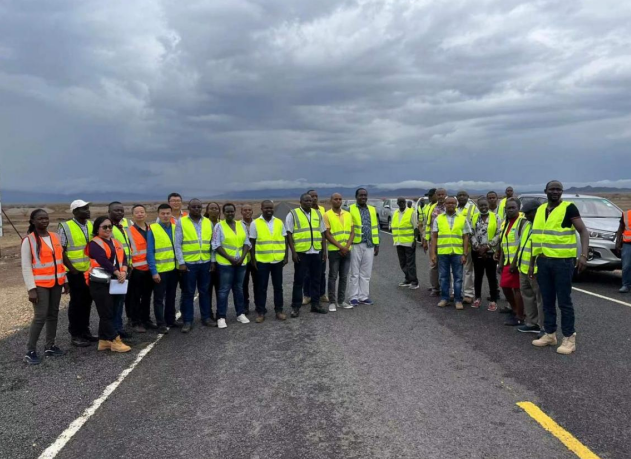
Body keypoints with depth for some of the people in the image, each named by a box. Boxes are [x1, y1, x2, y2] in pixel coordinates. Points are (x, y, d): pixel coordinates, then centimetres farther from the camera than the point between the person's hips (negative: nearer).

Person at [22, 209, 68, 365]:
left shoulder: (55, 237, 8)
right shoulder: (29, 240, -8)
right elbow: (26, 267, -11)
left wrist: (65, 280, 13)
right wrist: (31, 289, -16)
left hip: (56, 283, 6)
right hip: (40, 285, -6)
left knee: (53, 314, 11)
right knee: (40, 316, -8)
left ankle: (50, 346, 21)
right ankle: (30, 351, 2)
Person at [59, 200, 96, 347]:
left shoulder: (92, 225, 8)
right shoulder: (65, 227, -9)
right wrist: (72, 269, -14)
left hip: (90, 271, 5)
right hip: (75, 272, -5)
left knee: (87, 301, 12)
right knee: (76, 302, 2)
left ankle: (85, 331, 25)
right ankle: (75, 335, 13)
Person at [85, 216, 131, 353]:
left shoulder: (116, 243, 16)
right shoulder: (94, 243, -6)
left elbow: (123, 258, 5)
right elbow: (103, 260, -19)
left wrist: (123, 271, -13)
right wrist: (117, 272, -21)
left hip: (115, 282, 7)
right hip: (100, 283, -7)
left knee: (109, 313, 11)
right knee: (107, 313, -3)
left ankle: (104, 341, 19)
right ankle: (115, 341, -1)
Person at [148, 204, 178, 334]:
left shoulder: (176, 228, 6)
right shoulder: (152, 229, -8)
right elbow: (150, 252, -11)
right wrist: (153, 271, -15)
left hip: (174, 269, 5)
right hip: (159, 270, -5)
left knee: (171, 296, 15)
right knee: (159, 298, 3)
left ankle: (170, 320, 26)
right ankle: (161, 324, 10)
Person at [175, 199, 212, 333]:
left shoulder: (208, 222, 8)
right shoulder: (181, 222, -2)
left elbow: (212, 243, 10)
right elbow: (177, 244, -5)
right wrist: (181, 262, -11)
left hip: (205, 262, 3)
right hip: (188, 263, -3)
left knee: (204, 291, 11)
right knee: (188, 293, 4)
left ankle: (206, 318, 22)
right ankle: (187, 321, 11)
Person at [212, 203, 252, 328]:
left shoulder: (242, 225, 8)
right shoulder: (219, 226, -4)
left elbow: (247, 243, 7)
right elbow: (216, 245, -9)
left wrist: (242, 257, -7)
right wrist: (230, 258, -15)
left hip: (241, 262, 4)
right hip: (225, 263, -4)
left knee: (239, 288, 13)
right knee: (224, 290, -3)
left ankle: (241, 314, 22)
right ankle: (221, 317, 3)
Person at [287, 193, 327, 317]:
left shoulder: (317, 214, 12)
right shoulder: (293, 214, -3)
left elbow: (322, 233, 16)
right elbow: (289, 234, -6)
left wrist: (324, 250, 10)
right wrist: (293, 252, -12)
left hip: (316, 252, 5)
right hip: (301, 253, -4)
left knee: (316, 279, 11)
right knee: (299, 280, 1)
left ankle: (315, 304, 21)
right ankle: (296, 307, 9)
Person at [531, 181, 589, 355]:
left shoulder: (568, 208, -5)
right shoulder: (540, 210, 12)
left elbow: (584, 231, -10)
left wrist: (583, 255, -23)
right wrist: (532, 262, 16)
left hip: (563, 261, -6)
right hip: (543, 261, 6)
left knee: (564, 301, -1)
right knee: (547, 301, 12)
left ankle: (569, 338, 8)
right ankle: (550, 334, 23)